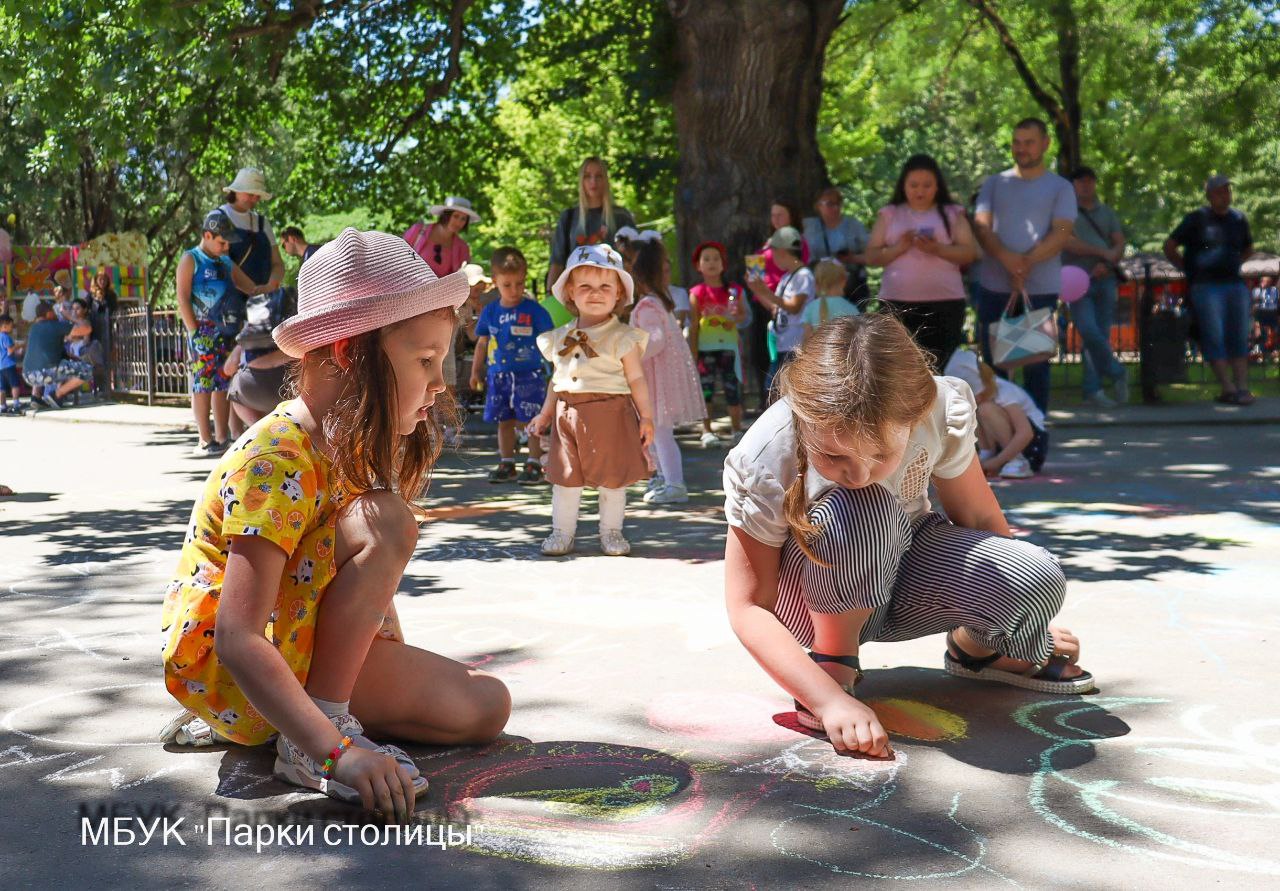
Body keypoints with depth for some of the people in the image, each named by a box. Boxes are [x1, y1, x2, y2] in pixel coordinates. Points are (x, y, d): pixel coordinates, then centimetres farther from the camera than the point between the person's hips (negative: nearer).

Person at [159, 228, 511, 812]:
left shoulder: (350, 447, 4)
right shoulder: (277, 465, -26)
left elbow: (373, 578, 9)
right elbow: (238, 641, -32)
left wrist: (400, 672, -4)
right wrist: (336, 751, -39)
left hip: (299, 649, 9)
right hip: (219, 670, -9)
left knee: (486, 706, -4)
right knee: (388, 522, -28)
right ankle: (312, 742, -21)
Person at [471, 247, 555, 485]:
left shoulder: (534, 310, -6)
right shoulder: (490, 312, 5)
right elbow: (483, 342, 15)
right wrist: (476, 370, 17)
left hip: (528, 375, -4)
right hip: (498, 376, 4)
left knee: (532, 421, -2)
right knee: (504, 421, 11)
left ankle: (534, 464, 6)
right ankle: (506, 464, 21)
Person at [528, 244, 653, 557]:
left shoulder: (622, 337, -4)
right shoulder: (562, 337, 10)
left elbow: (636, 379, -3)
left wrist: (646, 416, -6)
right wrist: (545, 413, 20)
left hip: (610, 413, -4)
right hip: (568, 414, 4)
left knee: (612, 476, 5)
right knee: (565, 476, 8)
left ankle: (611, 531, 19)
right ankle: (562, 531, 19)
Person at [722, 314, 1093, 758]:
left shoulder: (942, 412, -25)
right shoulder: (764, 461, -31)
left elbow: (978, 518, -7)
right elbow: (749, 606, -26)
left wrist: (1028, 623, 6)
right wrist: (831, 700, -38)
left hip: (901, 574, 3)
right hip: (815, 600, -3)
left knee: (1038, 578, -25)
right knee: (858, 511, -36)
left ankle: (974, 647, 9)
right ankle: (834, 661, -13)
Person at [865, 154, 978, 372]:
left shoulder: (952, 214, 8)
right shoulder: (889, 214, 9)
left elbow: (970, 253, 0)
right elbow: (871, 257, 5)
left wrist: (937, 248, -16)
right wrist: (899, 247, -13)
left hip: (945, 302, 0)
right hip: (898, 303, 0)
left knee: (942, 367, -2)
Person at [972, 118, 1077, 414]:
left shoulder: (1060, 188, 7)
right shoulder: (994, 183, 13)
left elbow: (1061, 233, -5)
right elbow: (981, 225, 0)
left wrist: (1027, 262, -19)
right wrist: (1005, 257, -19)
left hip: (1041, 289, -2)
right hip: (994, 287, 2)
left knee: (1036, 365, 1)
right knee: (993, 363, 5)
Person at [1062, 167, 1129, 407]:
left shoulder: (1107, 213, 19)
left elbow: (1119, 243, 11)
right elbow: (1068, 243, -7)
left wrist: (1107, 263, -9)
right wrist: (1102, 252, -7)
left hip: (1105, 279, 4)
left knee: (1102, 334, 0)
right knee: (1089, 330, -18)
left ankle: (1093, 388, 5)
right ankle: (1116, 372, 1)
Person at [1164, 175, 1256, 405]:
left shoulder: (1239, 220, 13)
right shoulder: (1196, 220, -1)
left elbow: (1248, 249, 29)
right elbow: (1169, 246, 3)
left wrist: (1232, 264, 15)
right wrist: (1189, 269, 2)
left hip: (1235, 284, 5)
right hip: (1206, 287, -5)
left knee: (1239, 337, -1)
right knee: (1214, 337, -11)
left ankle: (1242, 388, -1)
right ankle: (1228, 389, -11)